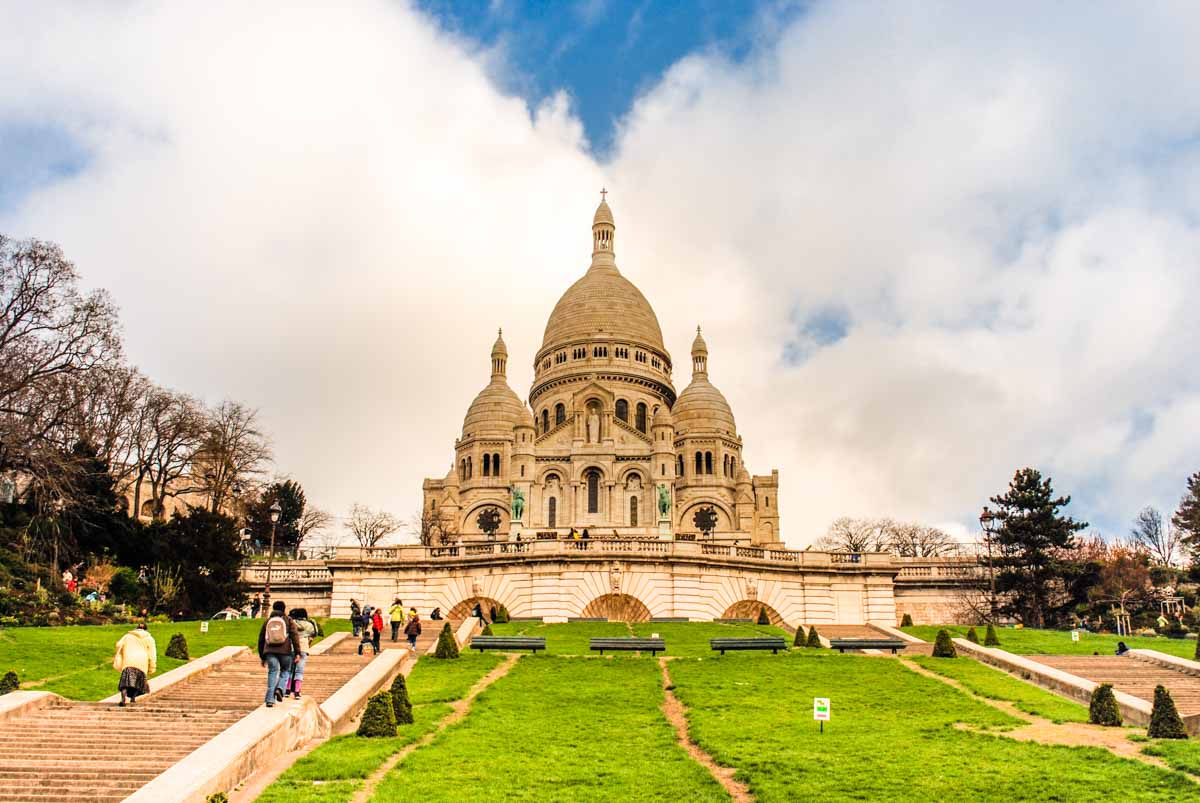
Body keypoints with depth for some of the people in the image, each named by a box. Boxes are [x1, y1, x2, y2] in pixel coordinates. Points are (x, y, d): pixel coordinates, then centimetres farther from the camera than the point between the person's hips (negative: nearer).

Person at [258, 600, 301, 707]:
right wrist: (297, 653, -3)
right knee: (285, 671, 16)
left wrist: (262, 657, 26)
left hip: (270, 651, 2)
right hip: (285, 651, -2)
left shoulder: (267, 621, 19)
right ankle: (280, 689, -9)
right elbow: (295, 636, -1)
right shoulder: (288, 620, 10)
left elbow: (261, 639, 21)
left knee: (272, 673, 4)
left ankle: (270, 699, -7)